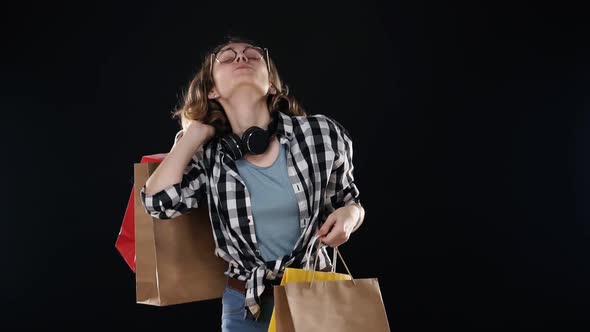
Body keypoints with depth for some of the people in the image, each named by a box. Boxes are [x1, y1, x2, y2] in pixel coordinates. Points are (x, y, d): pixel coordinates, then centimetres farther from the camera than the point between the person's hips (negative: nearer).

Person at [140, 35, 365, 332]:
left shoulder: (323, 134, -6)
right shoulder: (209, 157, -3)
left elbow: (349, 201, 9)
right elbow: (159, 202, -19)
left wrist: (349, 215, -15)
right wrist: (195, 132, -8)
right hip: (246, 305, 1)